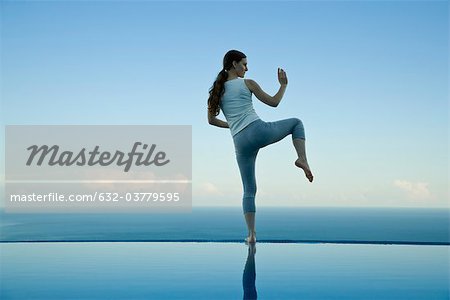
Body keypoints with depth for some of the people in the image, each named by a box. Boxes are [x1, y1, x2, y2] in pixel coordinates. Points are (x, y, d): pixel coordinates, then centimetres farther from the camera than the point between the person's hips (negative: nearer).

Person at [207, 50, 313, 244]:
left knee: (249, 190, 13)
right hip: (259, 131, -4)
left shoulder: (217, 90, 14)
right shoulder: (247, 84, 3)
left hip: (240, 142, 4)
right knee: (296, 122, 22)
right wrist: (283, 85, 22)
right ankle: (302, 159, -2)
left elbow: (211, 120, 18)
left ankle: (251, 234, 6)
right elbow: (273, 102, 8)